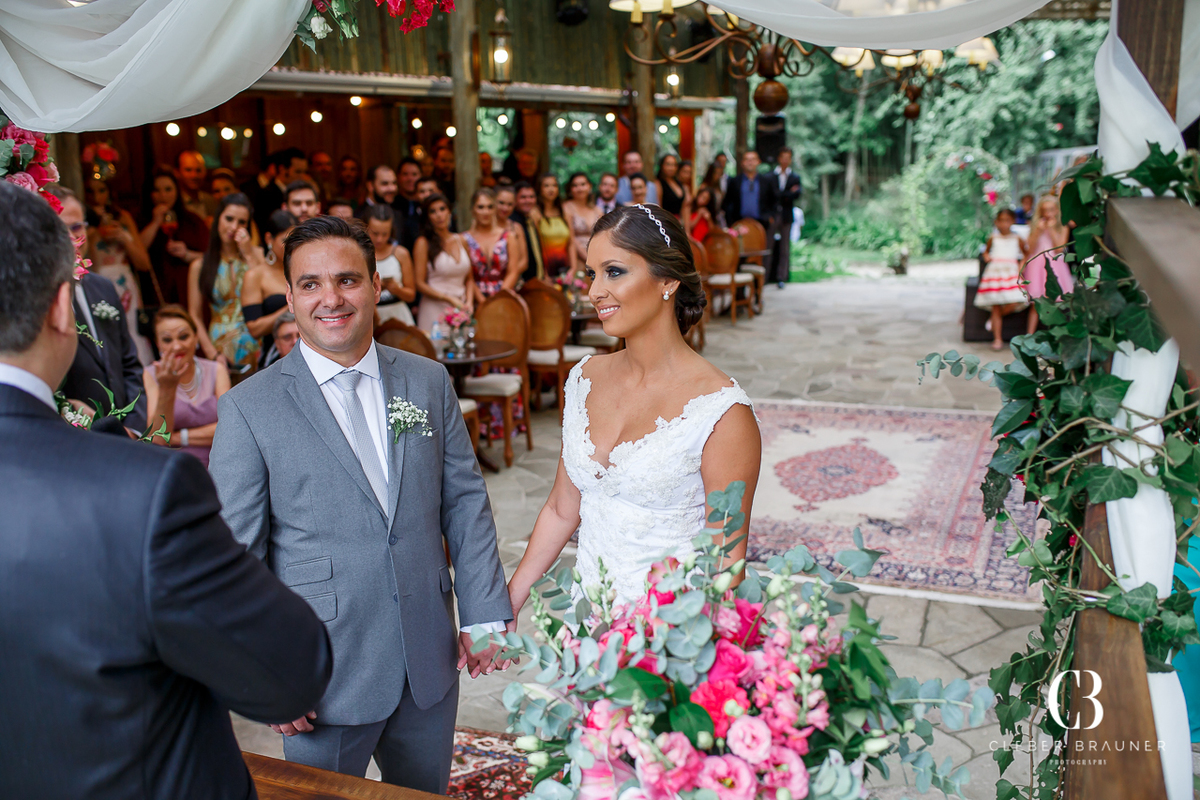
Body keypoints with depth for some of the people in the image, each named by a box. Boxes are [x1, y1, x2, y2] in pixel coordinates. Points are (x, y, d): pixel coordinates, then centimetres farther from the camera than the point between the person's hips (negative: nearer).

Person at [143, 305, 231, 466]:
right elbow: (157, 440, -8)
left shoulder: (216, 370, 9)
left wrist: (178, 437, -7)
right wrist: (167, 389, -20)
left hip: (213, 470, 0)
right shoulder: (150, 376, 4)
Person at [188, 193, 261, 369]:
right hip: (221, 346, 0)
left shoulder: (257, 255, 7)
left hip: (256, 346, 0)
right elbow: (195, 316, 6)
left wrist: (249, 256, -5)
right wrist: (213, 354, -6)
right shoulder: (200, 266, 8)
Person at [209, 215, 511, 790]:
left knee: (427, 792, 21)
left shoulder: (429, 381, 1)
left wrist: (484, 613, 1)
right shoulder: (249, 408, -9)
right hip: (324, 676, -3)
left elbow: (465, 501, 5)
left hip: (430, 661, 3)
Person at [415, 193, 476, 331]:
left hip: (461, 309, 4)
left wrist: (469, 302, -1)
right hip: (435, 310, -4)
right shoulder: (423, 243, -2)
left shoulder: (461, 241, 12)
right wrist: (449, 299, -12)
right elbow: (420, 284, -7)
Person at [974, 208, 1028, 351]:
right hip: (994, 271, 0)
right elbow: (986, 251, 26)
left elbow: (1026, 255, 20)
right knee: (996, 307, -2)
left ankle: (994, 319, 12)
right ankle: (998, 340, 3)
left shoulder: (1017, 239, 10)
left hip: (1011, 272, 0)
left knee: (1014, 303, -19)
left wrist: (1021, 267, 5)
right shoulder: (993, 238, 11)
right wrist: (986, 257, 4)